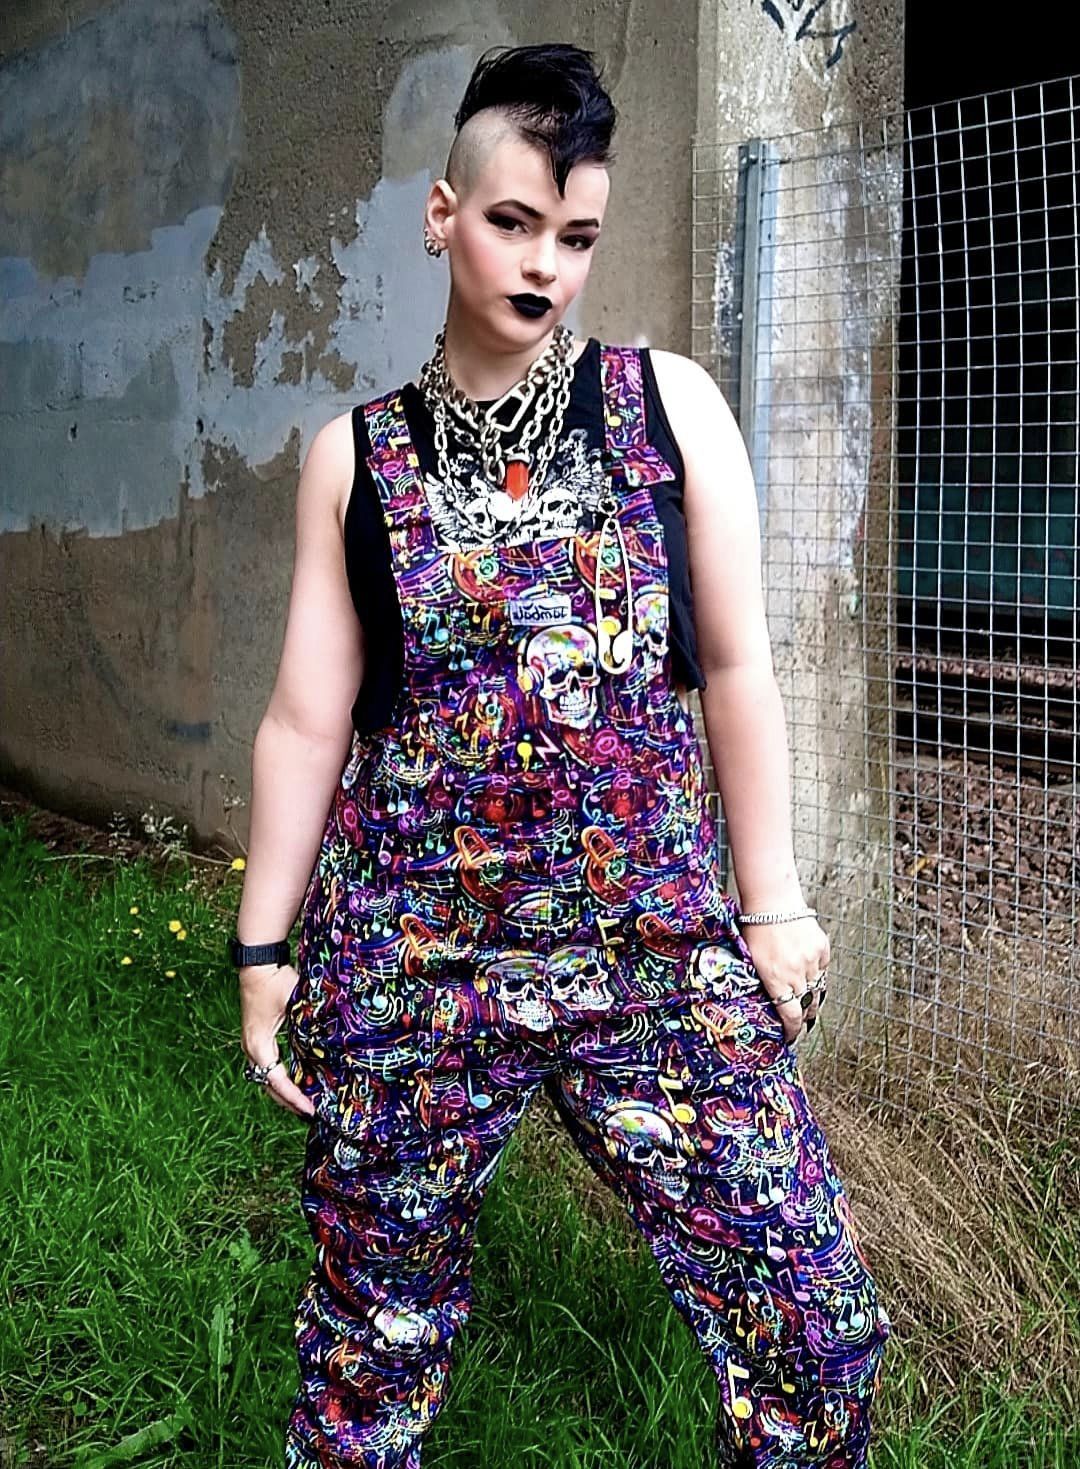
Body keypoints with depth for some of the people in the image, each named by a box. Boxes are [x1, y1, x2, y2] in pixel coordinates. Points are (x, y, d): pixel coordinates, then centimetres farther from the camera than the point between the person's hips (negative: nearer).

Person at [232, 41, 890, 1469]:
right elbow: (307, 719, 5)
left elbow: (737, 668, 6)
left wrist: (772, 899, 4)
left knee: (816, 1319, 0)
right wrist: (265, 949, 4)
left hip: (660, 943, 0)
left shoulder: (669, 401, 5)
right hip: (406, 959, 0)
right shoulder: (354, 454, 5)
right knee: (378, 1324, 12)